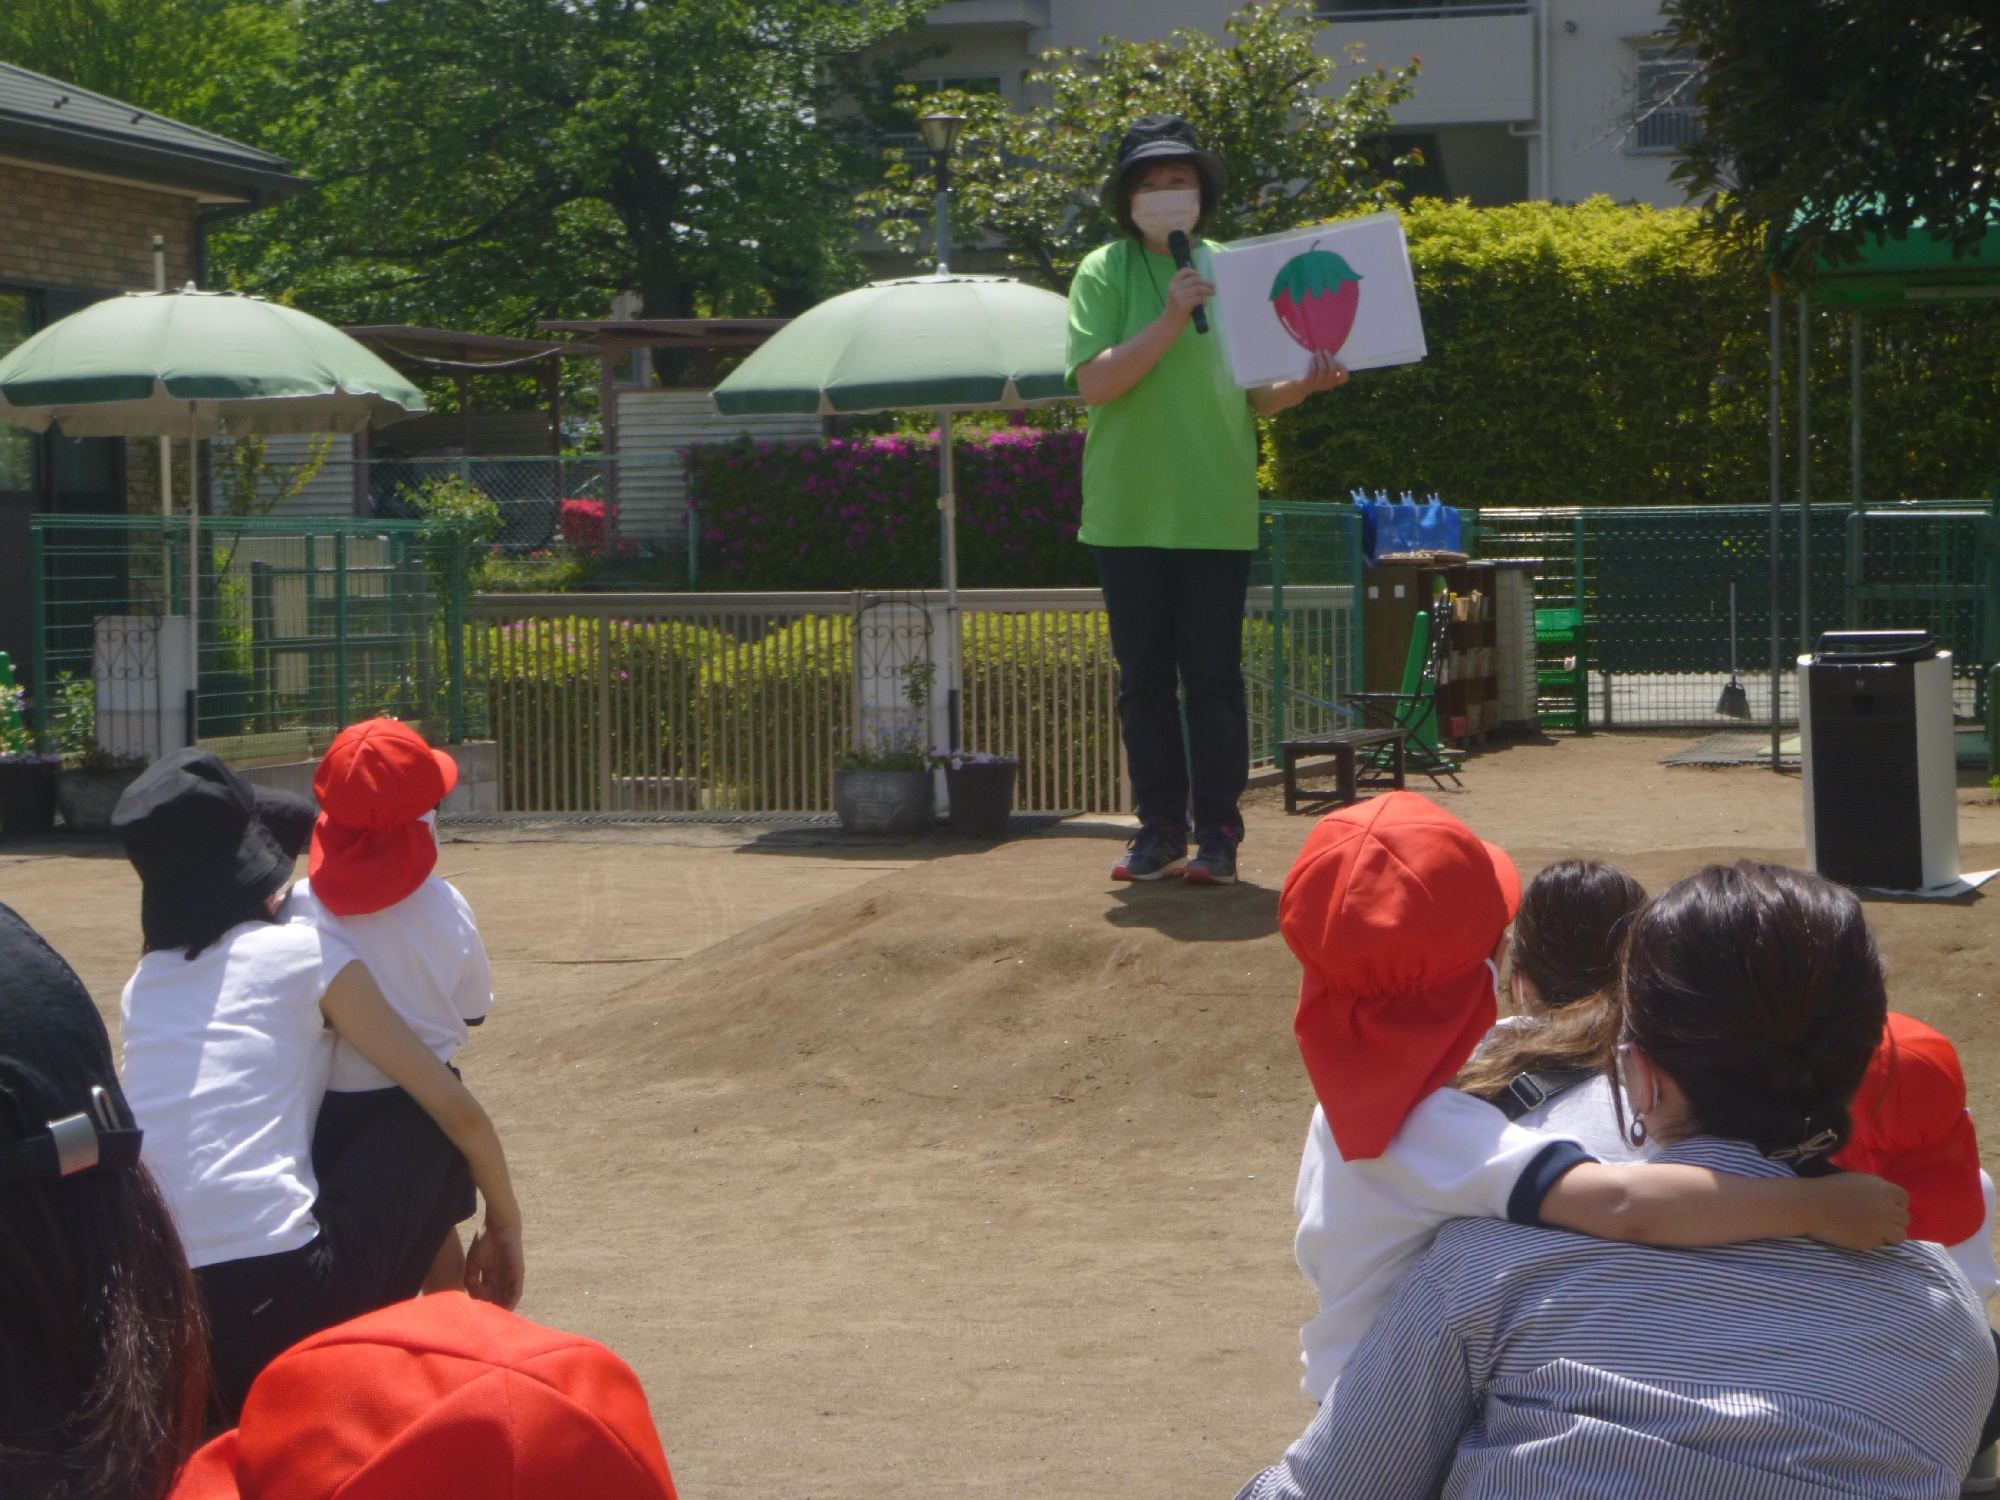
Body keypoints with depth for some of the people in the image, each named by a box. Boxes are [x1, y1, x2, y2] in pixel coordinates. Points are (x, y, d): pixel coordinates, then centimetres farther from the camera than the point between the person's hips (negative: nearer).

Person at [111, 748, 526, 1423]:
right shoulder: (306, 953, 4)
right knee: (435, 1135, 16)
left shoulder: (141, 986, 18)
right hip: (278, 1300, -6)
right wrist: (505, 1225, 21)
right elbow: (460, 1112, 6)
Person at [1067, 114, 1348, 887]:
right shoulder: (1104, 273, 2)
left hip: (1216, 510, 1)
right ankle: (1160, 829, 14)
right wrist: (1171, 318, -19)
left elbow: (1253, 395, 11)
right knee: (1144, 677, 5)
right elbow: (1094, 381, -12)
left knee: (1213, 676, 0)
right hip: (1130, 507, 0)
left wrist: (1305, 383, -9)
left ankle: (1217, 831, 6)